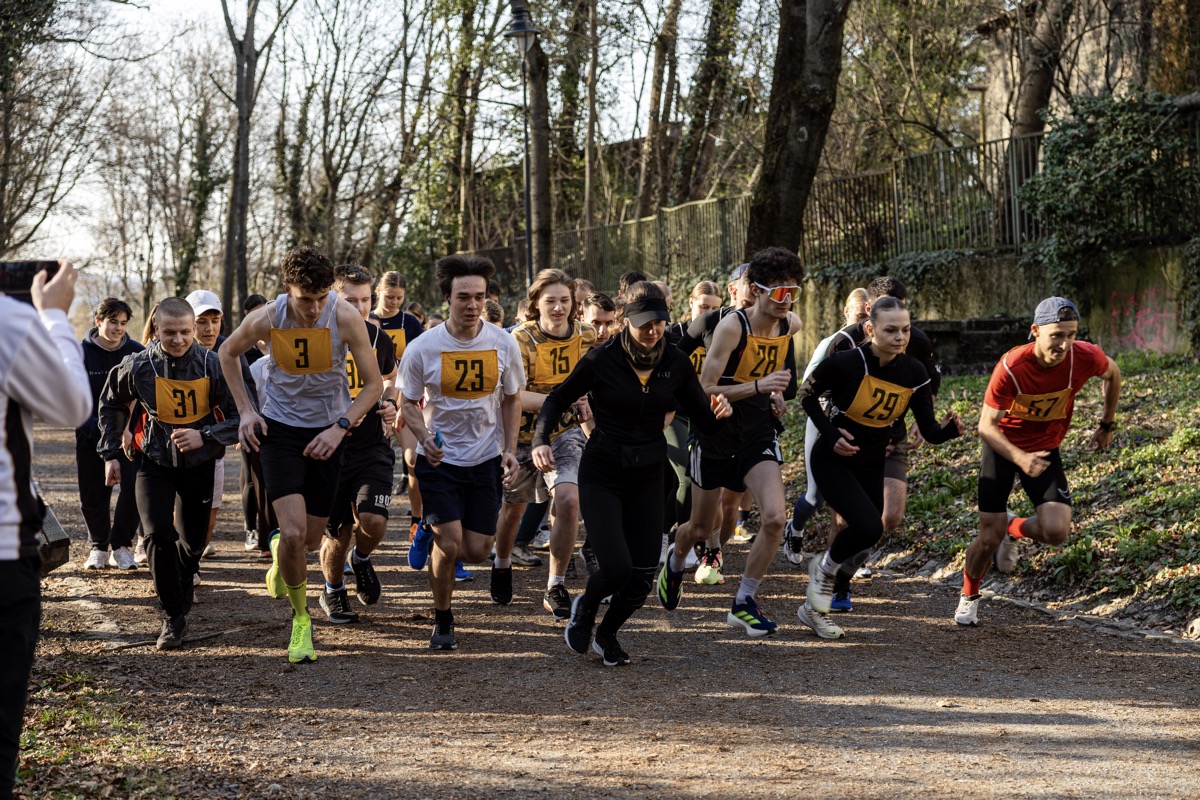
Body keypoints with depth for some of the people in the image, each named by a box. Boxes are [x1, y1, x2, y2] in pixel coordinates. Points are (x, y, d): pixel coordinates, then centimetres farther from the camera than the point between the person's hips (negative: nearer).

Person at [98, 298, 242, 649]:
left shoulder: (214, 366, -18)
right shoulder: (138, 366, -14)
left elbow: (240, 419, -14)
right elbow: (111, 405, 6)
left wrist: (204, 437, -29)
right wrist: (110, 454, 5)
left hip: (199, 464, 1)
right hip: (155, 462, 0)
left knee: (193, 540, 12)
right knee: (158, 535, -17)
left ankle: (182, 587, 46)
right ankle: (173, 617, -4)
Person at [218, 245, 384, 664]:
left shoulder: (345, 318, -19)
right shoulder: (266, 319, -17)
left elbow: (373, 383, -10)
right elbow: (228, 353, 6)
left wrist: (340, 427, -21)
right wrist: (245, 410, -2)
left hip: (327, 432, 1)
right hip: (280, 429, -1)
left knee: (310, 539, 8)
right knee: (294, 532, -17)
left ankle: (280, 554, 46)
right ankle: (301, 618, 6)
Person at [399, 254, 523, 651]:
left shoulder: (503, 343, -6)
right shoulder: (423, 348, -12)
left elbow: (511, 400, 8)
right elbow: (407, 403, -1)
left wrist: (509, 450, -3)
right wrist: (425, 437, -20)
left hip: (485, 459, 3)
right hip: (438, 458, -2)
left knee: (477, 551, 1)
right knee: (450, 545, -13)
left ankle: (430, 530, 36)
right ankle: (442, 620, 13)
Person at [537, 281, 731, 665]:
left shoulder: (675, 363, -4)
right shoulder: (602, 360, -13)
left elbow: (704, 420, 1)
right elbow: (558, 399, 0)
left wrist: (719, 411, -22)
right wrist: (541, 440, -17)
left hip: (648, 478, 3)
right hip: (602, 475, -3)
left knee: (642, 577, 1)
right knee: (617, 568, -18)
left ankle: (606, 635, 32)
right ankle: (585, 605, 19)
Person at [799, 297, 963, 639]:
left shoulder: (914, 373, -10)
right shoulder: (845, 363, -23)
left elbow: (930, 432, -8)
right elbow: (807, 394, -6)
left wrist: (950, 428, -30)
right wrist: (830, 434, -18)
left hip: (871, 466, 6)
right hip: (833, 460, -6)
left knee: (861, 545, 11)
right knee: (869, 527, -26)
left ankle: (814, 607, 34)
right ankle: (825, 566, 5)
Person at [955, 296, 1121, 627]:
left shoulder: (1084, 357, -23)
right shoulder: (1011, 367, -29)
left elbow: (1112, 373, 3)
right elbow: (986, 425, -24)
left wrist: (1107, 424, 12)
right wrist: (1019, 458, -40)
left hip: (1045, 450, 2)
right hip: (1003, 447, -2)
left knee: (1056, 532, -17)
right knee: (989, 538, -2)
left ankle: (1013, 529, 19)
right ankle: (968, 597, 28)